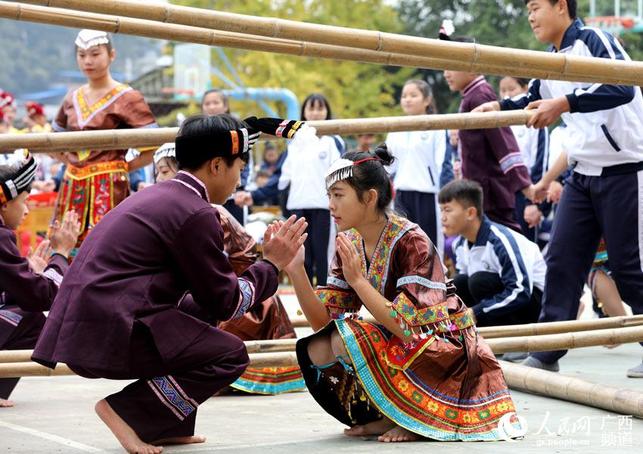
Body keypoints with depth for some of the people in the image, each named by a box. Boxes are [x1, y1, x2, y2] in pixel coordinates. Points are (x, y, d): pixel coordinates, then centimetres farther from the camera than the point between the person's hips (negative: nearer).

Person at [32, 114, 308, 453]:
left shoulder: (157, 196, 20)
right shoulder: (195, 214, -10)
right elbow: (226, 302, -4)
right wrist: (271, 264, 9)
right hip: (109, 333, -10)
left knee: (198, 313, 27)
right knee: (231, 355, -6)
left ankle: (169, 426, 17)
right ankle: (127, 412, -10)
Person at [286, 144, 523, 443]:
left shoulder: (410, 242, -21)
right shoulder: (350, 244, 0)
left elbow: (405, 326, -28)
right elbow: (323, 321, -6)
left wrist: (357, 280, -29)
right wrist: (295, 269, -18)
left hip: (448, 356, -7)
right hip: (397, 348, 7)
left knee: (345, 340, -26)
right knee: (317, 350, -14)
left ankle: (418, 417, -9)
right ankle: (392, 416, 0)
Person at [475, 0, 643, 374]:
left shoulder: (594, 40, -14)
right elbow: (534, 101, 29)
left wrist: (564, 103, -37)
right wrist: (499, 107, 11)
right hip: (583, 174, 8)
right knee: (562, 260, 1)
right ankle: (547, 351, 3)